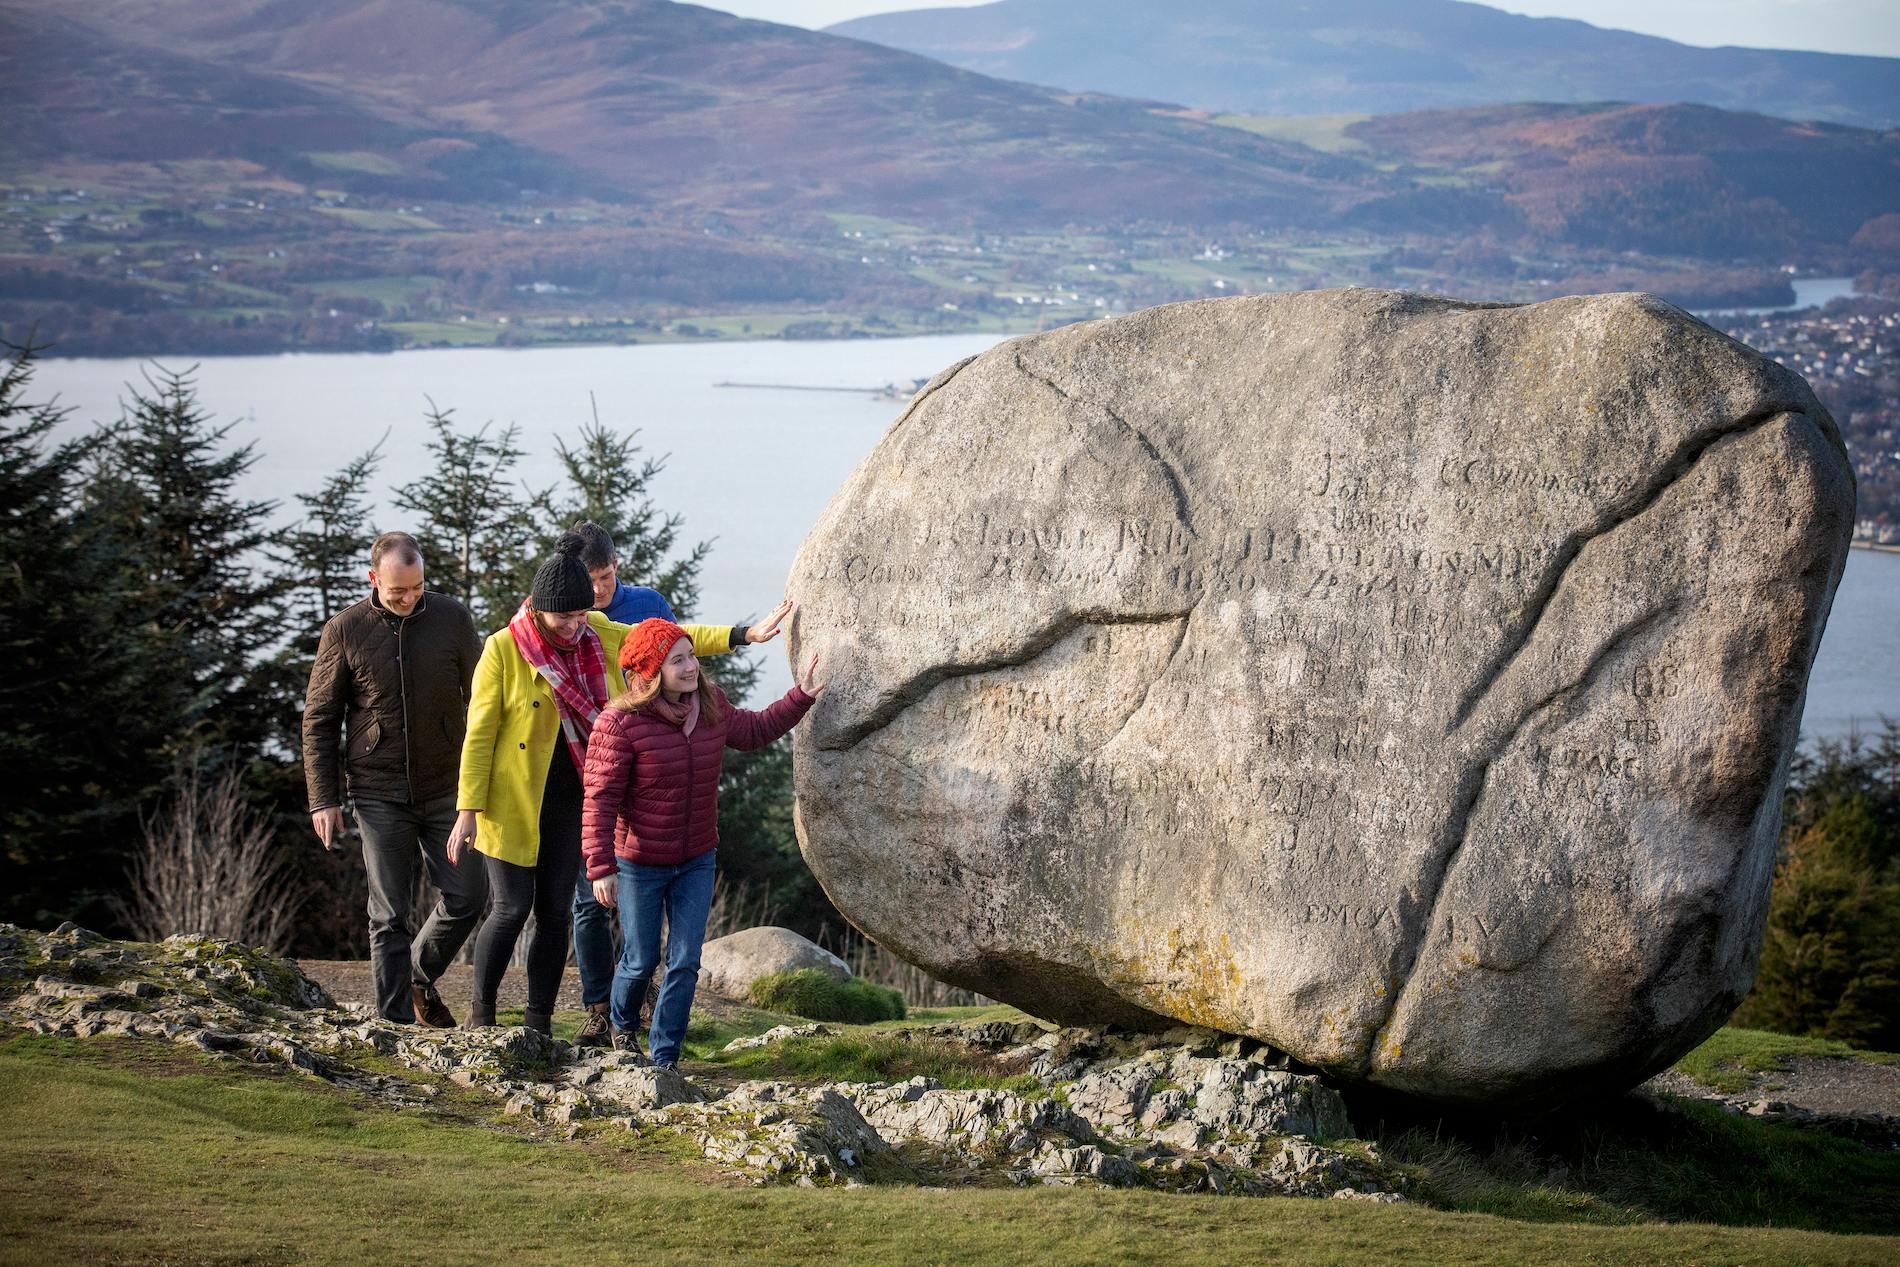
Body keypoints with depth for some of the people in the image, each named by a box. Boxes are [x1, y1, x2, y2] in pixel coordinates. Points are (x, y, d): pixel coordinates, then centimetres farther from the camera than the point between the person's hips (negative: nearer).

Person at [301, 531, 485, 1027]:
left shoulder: (452, 618, -2)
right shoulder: (344, 630, -5)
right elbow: (318, 720, 1)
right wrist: (323, 800, -3)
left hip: (446, 790, 2)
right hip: (380, 795, -2)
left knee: (467, 896, 2)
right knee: (390, 914, 1)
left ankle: (420, 977, 27)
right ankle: (396, 1019, 8)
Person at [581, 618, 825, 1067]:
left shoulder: (710, 705, -3)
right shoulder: (621, 723, -22)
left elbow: (753, 731, 18)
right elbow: (600, 798, -21)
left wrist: (802, 697, 11)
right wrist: (601, 867, -24)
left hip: (697, 861, 4)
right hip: (639, 864, -4)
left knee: (686, 963, 0)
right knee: (641, 960, 9)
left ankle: (665, 1056, 10)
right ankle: (623, 1026, 40)